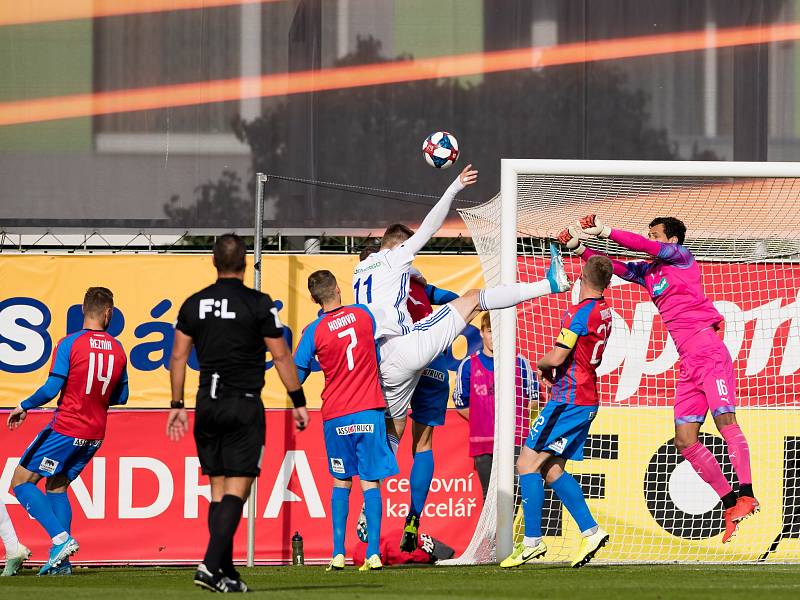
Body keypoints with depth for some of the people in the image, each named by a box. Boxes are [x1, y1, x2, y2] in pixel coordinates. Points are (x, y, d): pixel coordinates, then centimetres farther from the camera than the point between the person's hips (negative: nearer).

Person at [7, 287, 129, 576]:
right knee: (57, 486, 19)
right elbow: (121, 397, 12)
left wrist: (23, 407, 0)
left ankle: (61, 538, -11)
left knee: (21, 482, 4)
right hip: (94, 435, 6)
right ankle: (60, 561, 9)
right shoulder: (118, 350, 3)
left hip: (65, 430, -6)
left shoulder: (70, 344, -13)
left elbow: (51, 389, -16)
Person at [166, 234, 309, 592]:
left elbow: (178, 356, 7)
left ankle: (227, 573, 11)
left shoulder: (194, 304, 5)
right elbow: (281, 356, -4)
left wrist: (177, 406, 14)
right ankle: (211, 565, -21)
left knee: (218, 489, 11)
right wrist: (298, 403, 4)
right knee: (236, 489, -6)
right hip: (244, 405, -4)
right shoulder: (258, 304, -7)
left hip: (208, 405, 4)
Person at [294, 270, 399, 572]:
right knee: (370, 482, 2)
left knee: (341, 483, 13)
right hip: (370, 410, 1)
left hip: (336, 416, -1)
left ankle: (338, 554, 7)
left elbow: (295, 376, -1)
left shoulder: (314, 332, -7)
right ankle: (373, 554, -6)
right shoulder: (364, 313, 0)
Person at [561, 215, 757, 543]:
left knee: (724, 418, -21)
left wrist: (604, 231, -6)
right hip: (688, 362, 8)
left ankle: (746, 495, -31)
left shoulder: (682, 257, 3)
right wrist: (579, 248, 10)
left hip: (707, 350, -8)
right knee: (685, 441, 0)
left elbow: (645, 246, -9)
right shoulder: (649, 272, 22)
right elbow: (614, 267, 22)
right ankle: (731, 505, 2)